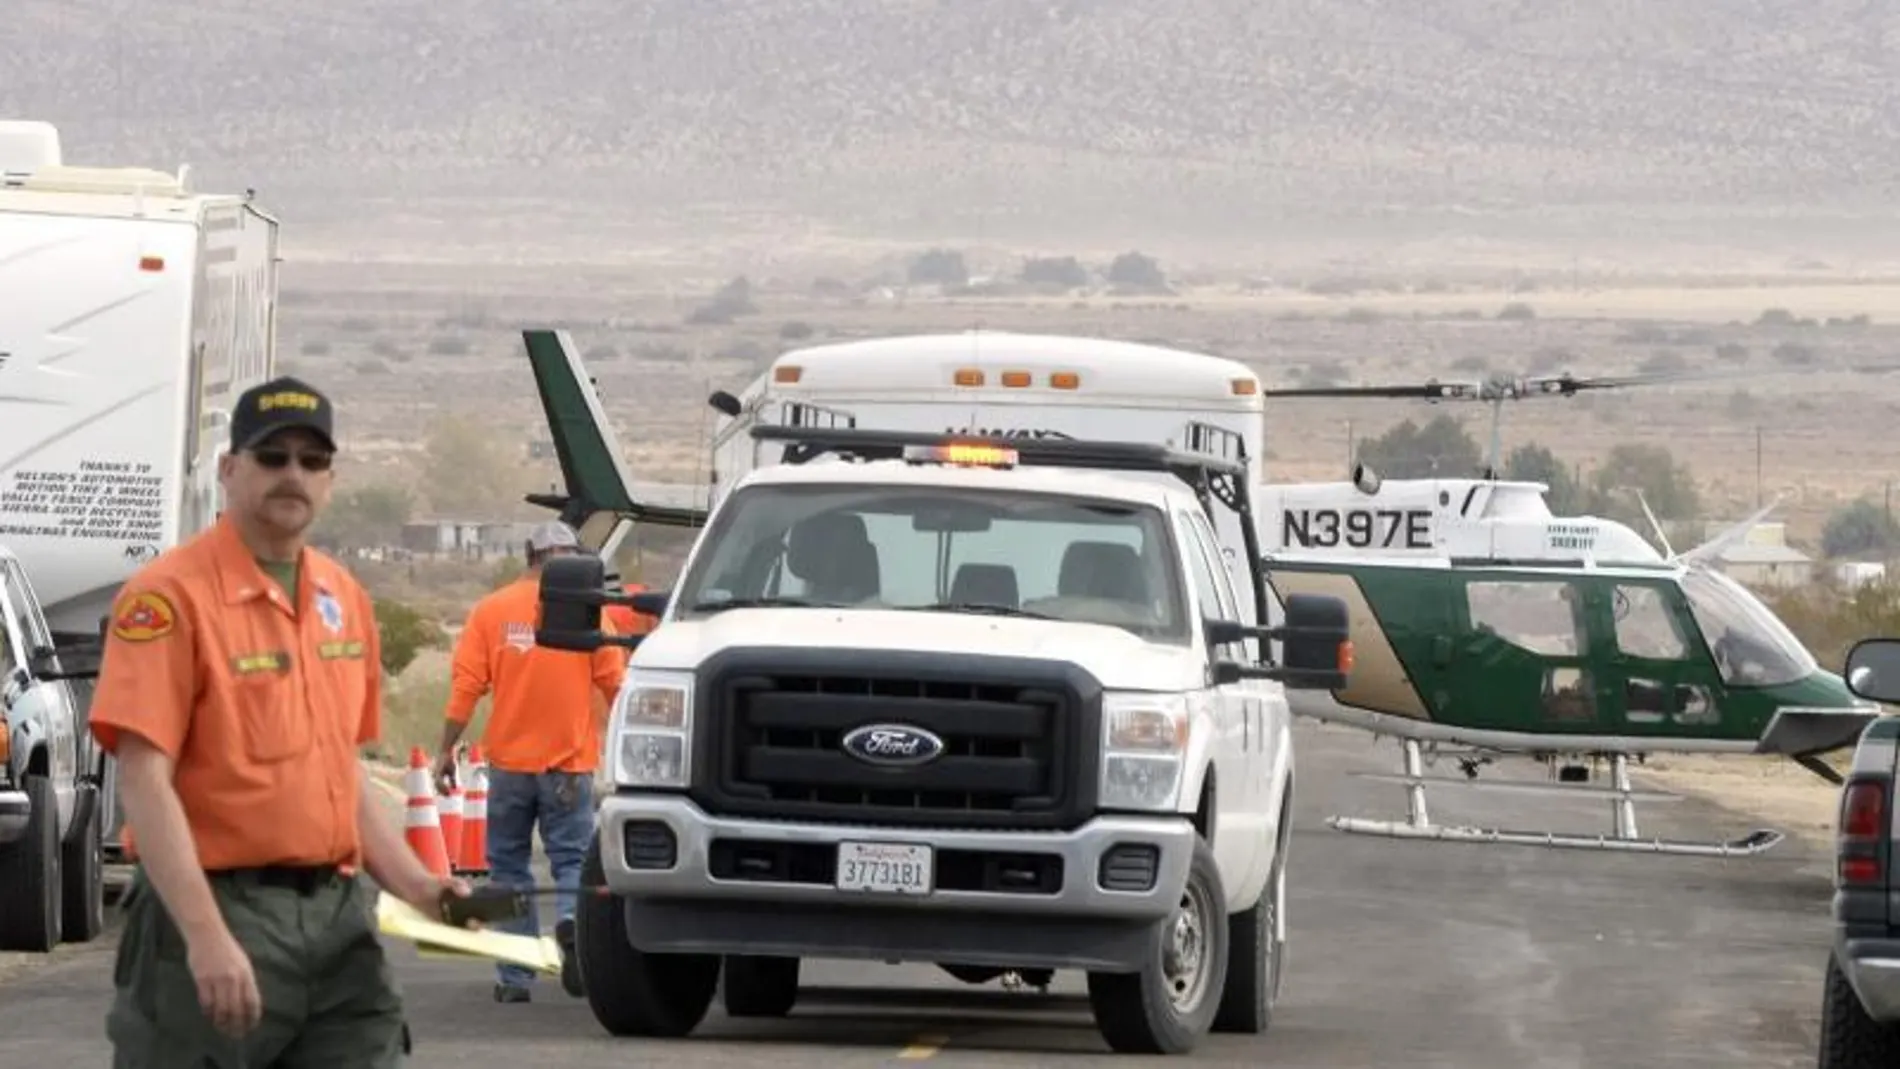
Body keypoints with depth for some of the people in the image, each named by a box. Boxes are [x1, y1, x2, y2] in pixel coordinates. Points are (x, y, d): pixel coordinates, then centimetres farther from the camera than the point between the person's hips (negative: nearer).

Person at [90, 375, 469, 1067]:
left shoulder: (344, 599, 14)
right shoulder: (171, 596, -10)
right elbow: (145, 782, -17)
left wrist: (413, 882, 11)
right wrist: (205, 935, -25)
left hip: (336, 918, 7)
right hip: (216, 906, -7)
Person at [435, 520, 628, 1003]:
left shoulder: (491, 611, 1)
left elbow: (466, 687, -3)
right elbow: (614, 683, -3)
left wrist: (446, 750, 3)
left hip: (509, 759, 1)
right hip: (570, 762, -1)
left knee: (509, 866, 11)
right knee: (572, 858, 5)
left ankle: (514, 976, 8)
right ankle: (571, 919, -27)